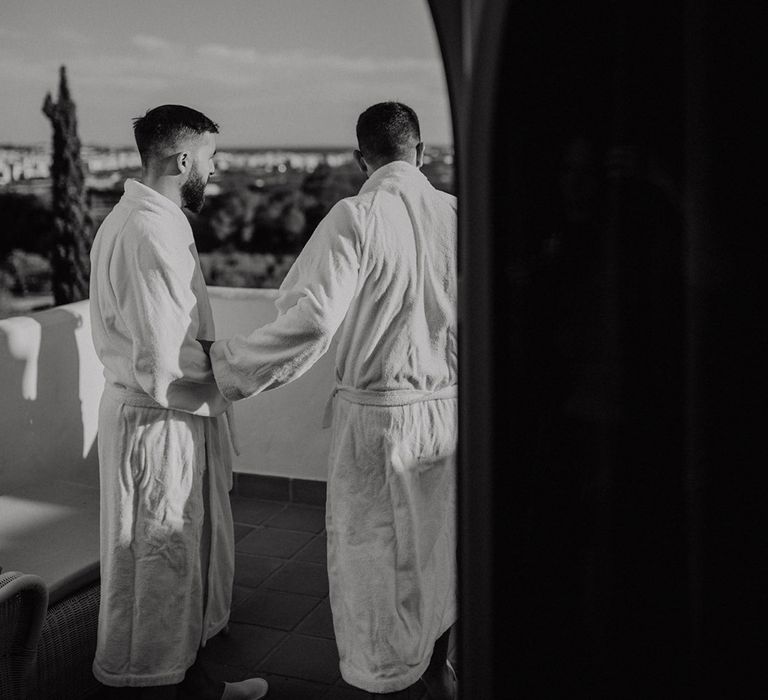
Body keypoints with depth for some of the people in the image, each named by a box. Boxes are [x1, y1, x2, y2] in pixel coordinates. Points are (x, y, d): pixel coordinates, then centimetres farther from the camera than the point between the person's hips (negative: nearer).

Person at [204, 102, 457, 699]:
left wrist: (225, 362, -11)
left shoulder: (356, 218, -15)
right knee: (439, 542, 21)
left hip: (377, 411, -4)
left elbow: (311, 320, -22)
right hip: (450, 406, 5)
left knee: (370, 551, 12)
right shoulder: (458, 213, -2)